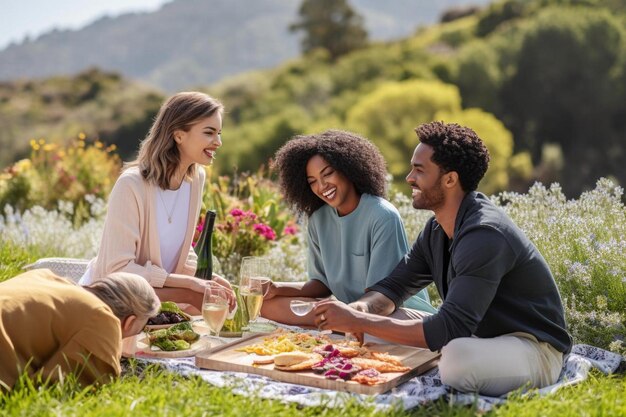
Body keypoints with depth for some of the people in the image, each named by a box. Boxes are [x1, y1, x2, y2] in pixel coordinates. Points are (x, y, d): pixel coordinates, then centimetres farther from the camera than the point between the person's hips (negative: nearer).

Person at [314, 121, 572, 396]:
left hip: (533, 348, -8)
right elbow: (394, 285, 10)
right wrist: (363, 308, -15)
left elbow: (449, 328, -32)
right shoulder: (436, 230, 3)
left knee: (458, 358, -40)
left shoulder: (484, 235, -27)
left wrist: (359, 321, -30)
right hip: (482, 337, 8)